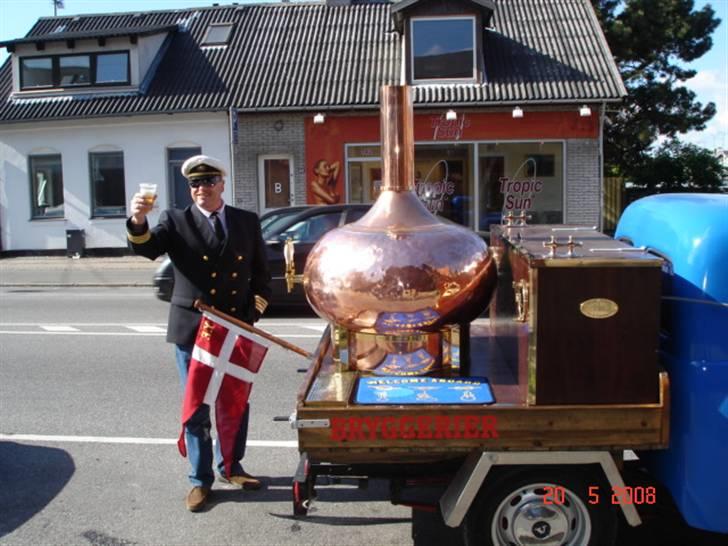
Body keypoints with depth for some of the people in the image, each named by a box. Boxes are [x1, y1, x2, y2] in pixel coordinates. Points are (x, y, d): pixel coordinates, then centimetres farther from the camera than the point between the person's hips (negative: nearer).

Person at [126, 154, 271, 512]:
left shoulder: (247, 221, 5)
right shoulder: (175, 220, 0)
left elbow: (261, 272, 10)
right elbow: (147, 248, -17)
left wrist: (255, 312, 0)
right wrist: (138, 223, -37)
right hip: (192, 330, -2)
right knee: (196, 409, 7)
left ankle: (230, 466, 35)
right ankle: (200, 479, 22)